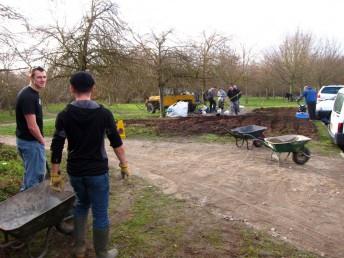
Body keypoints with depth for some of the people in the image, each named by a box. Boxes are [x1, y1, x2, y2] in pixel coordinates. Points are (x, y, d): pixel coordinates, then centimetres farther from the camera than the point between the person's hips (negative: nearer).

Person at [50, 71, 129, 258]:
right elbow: (116, 143, -3)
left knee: (81, 205, 25)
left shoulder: (64, 115, -6)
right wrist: (124, 164, 9)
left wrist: (55, 174, 5)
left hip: (75, 172, 3)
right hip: (97, 172, -3)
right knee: (100, 213, 8)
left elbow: (56, 147, -4)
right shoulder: (104, 113, -9)